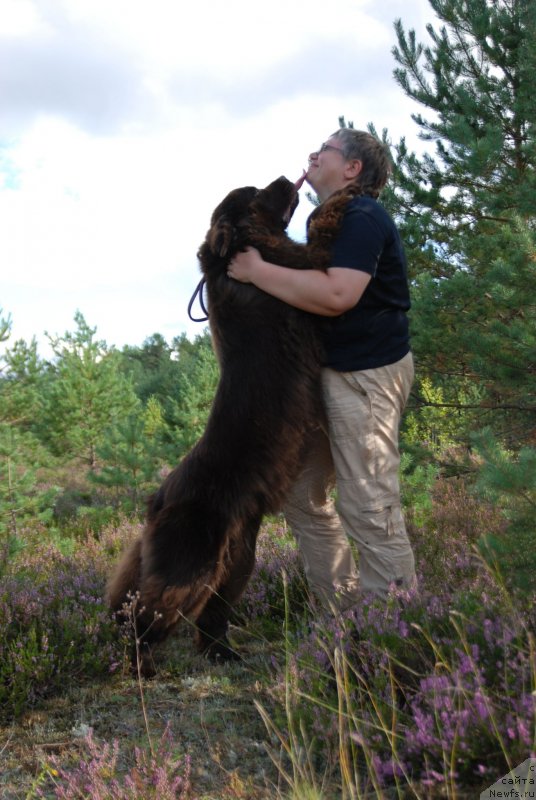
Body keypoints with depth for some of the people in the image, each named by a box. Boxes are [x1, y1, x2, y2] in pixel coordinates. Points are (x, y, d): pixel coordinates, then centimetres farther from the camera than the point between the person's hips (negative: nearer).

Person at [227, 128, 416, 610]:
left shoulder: (362, 218, -12)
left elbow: (338, 294, -27)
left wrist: (256, 270, -18)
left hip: (367, 374, -10)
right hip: (328, 371, 11)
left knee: (369, 508, -10)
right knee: (302, 495, 12)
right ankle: (343, 614, 22)